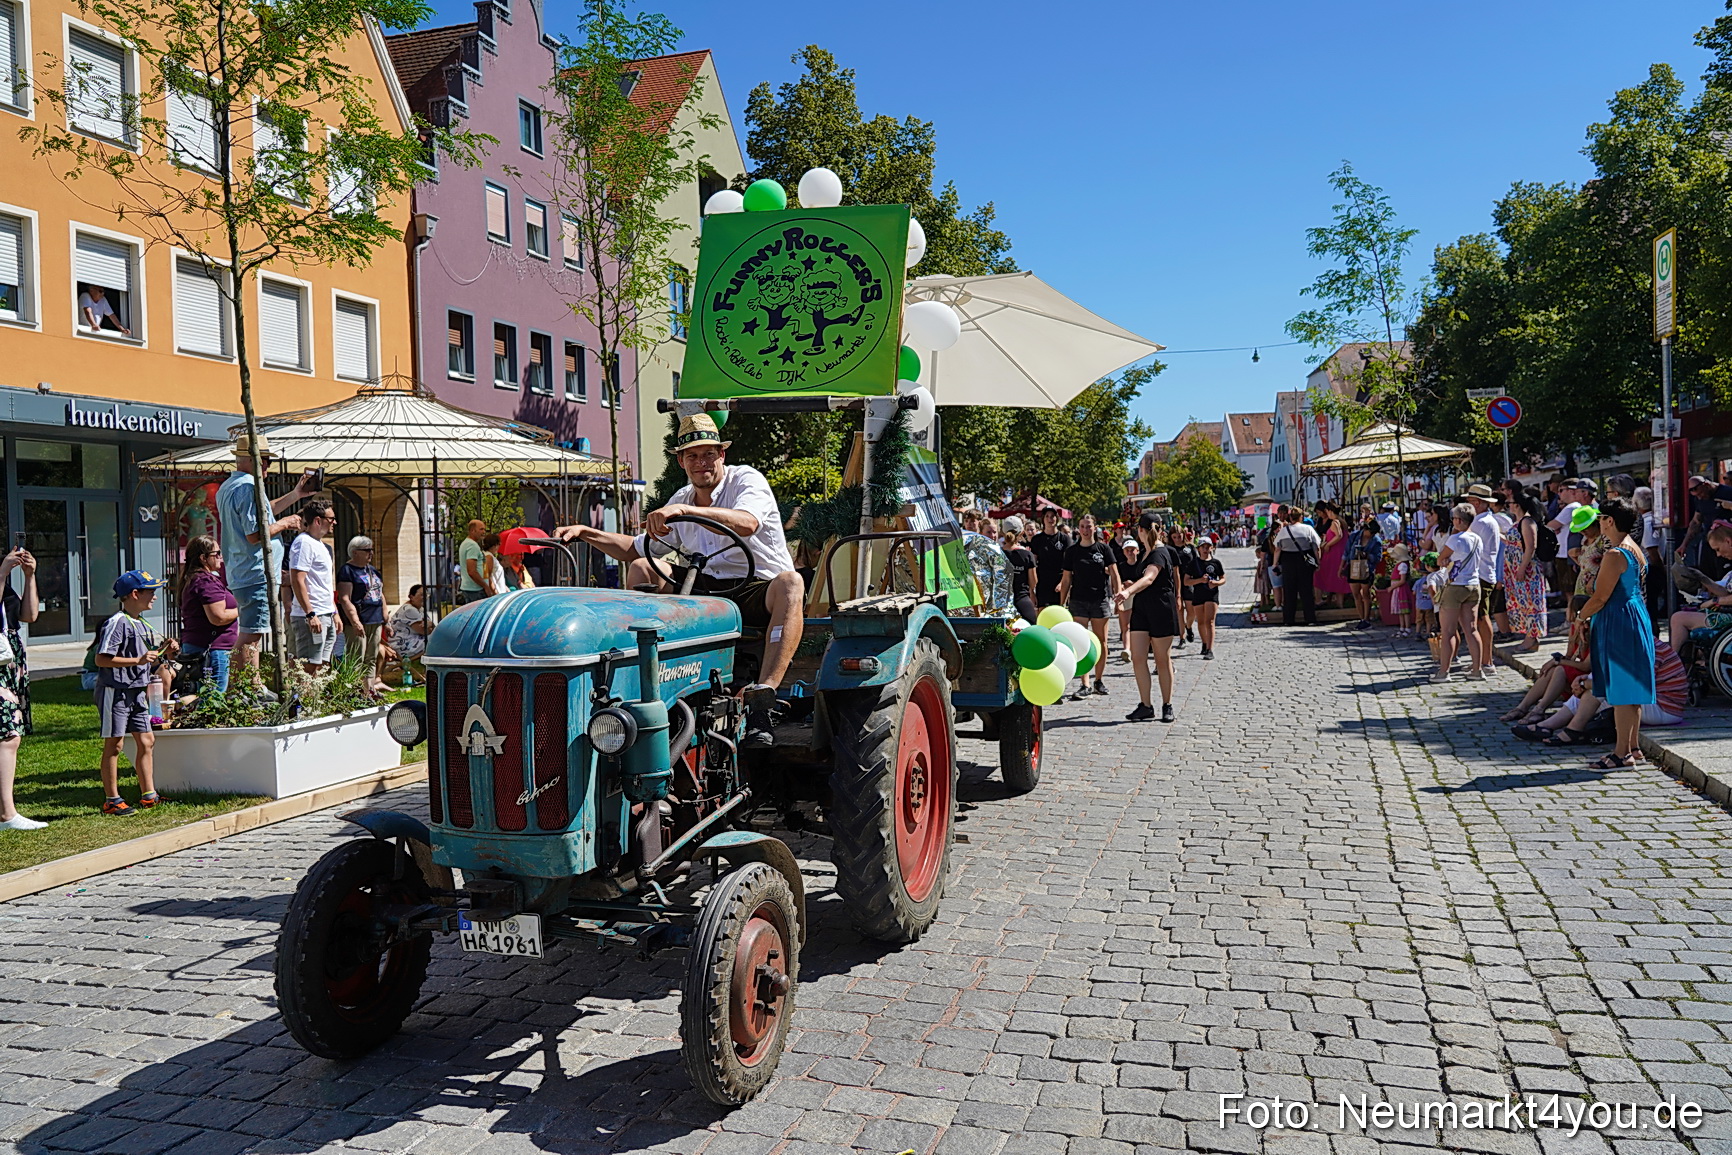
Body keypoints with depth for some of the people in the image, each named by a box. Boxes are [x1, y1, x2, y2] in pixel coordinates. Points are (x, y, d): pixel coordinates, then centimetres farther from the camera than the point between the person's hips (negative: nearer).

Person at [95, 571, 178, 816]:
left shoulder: (143, 624, 14)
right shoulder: (117, 623, -14)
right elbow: (101, 659, -21)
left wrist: (164, 653, 4)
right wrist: (138, 660, -26)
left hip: (137, 692, 9)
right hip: (115, 691, -9)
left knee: (146, 741, 10)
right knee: (114, 745, -1)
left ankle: (148, 796, 18)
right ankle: (112, 800, 6)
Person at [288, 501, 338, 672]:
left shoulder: (321, 545, 19)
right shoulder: (304, 542, -11)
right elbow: (297, 581, -19)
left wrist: (334, 613, 23)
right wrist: (310, 614, -23)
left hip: (327, 617, 10)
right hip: (312, 618, -10)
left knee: (321, 667, 9)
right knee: (309, 668, -9)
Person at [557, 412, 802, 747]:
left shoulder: (747, 480, -7)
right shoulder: (680, 499, 13)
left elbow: (746, 523, -32)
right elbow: (636, 548, 23)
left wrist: (685, 510, -41)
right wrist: (586, 532, 9)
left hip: (758, 593, -6)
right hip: (706, 588, 6)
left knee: (790, 583, -39)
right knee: (641, 569, -6)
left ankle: (762, 697, -49)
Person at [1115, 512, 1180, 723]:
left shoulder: (1160, 553, -15)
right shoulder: (1145, 553, 12)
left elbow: (1149, 578, -34)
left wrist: (1128, 591, -49)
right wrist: (1129, 588, 25)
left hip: (1161, 610, -8)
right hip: (1141, 608, 8)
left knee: (1162, 660, 3)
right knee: (1137, 658, -2)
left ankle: (1167, 706, 15)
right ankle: (1145, 706, 3)